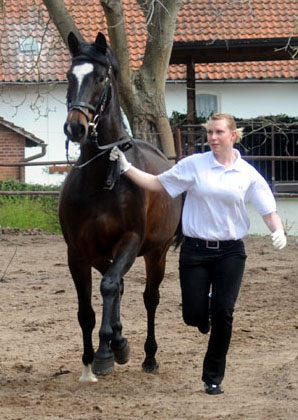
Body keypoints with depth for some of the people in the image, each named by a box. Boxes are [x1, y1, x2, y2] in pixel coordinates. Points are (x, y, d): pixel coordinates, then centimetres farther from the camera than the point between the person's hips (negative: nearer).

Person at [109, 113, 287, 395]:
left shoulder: (247, 174, 0)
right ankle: (204, 312, 39)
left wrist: (278, 231, -20)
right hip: (195, 250, 0)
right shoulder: (194, 165, -2)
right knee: (193, 315, -3)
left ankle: (213, 377, 10)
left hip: (230, 252, 0)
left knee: (223, 314, -6)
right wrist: (126, 168, -4)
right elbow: (157, 184, 4)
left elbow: (268, 210, 0)